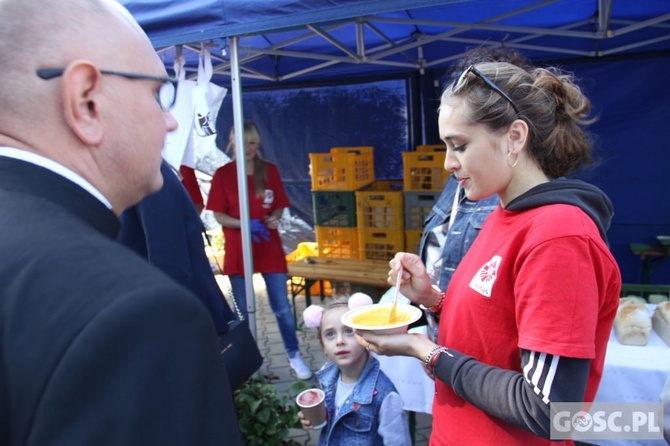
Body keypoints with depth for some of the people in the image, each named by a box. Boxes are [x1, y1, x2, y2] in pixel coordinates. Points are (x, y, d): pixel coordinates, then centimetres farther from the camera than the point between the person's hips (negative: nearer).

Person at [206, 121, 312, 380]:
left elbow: (279, 207, 7)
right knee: (244, 311, 12)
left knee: (282, 307, 3)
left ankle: (294, 355, 19)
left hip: (270, 249, 1)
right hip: (238, 251, 0)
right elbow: (218, 215, -4)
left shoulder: (270, 171, 1)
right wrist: (245, 224, -20)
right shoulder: (222, 174, -4)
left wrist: (274, 219, -15)